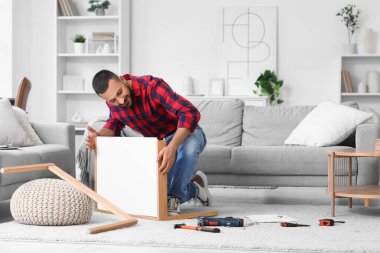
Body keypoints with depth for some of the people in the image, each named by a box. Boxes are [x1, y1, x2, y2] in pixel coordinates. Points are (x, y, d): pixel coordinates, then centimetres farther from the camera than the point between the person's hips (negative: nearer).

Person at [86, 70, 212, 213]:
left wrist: (172, 148, -55)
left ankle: (175, 196, -23)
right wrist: (99, 135, -19)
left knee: (190, 144, -42)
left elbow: (190, 113, -42)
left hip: (188, 133, -6)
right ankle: (194, 188, 19)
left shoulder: (152, 86, -33)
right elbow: (114, 125, 6)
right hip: (159, 143, 6)